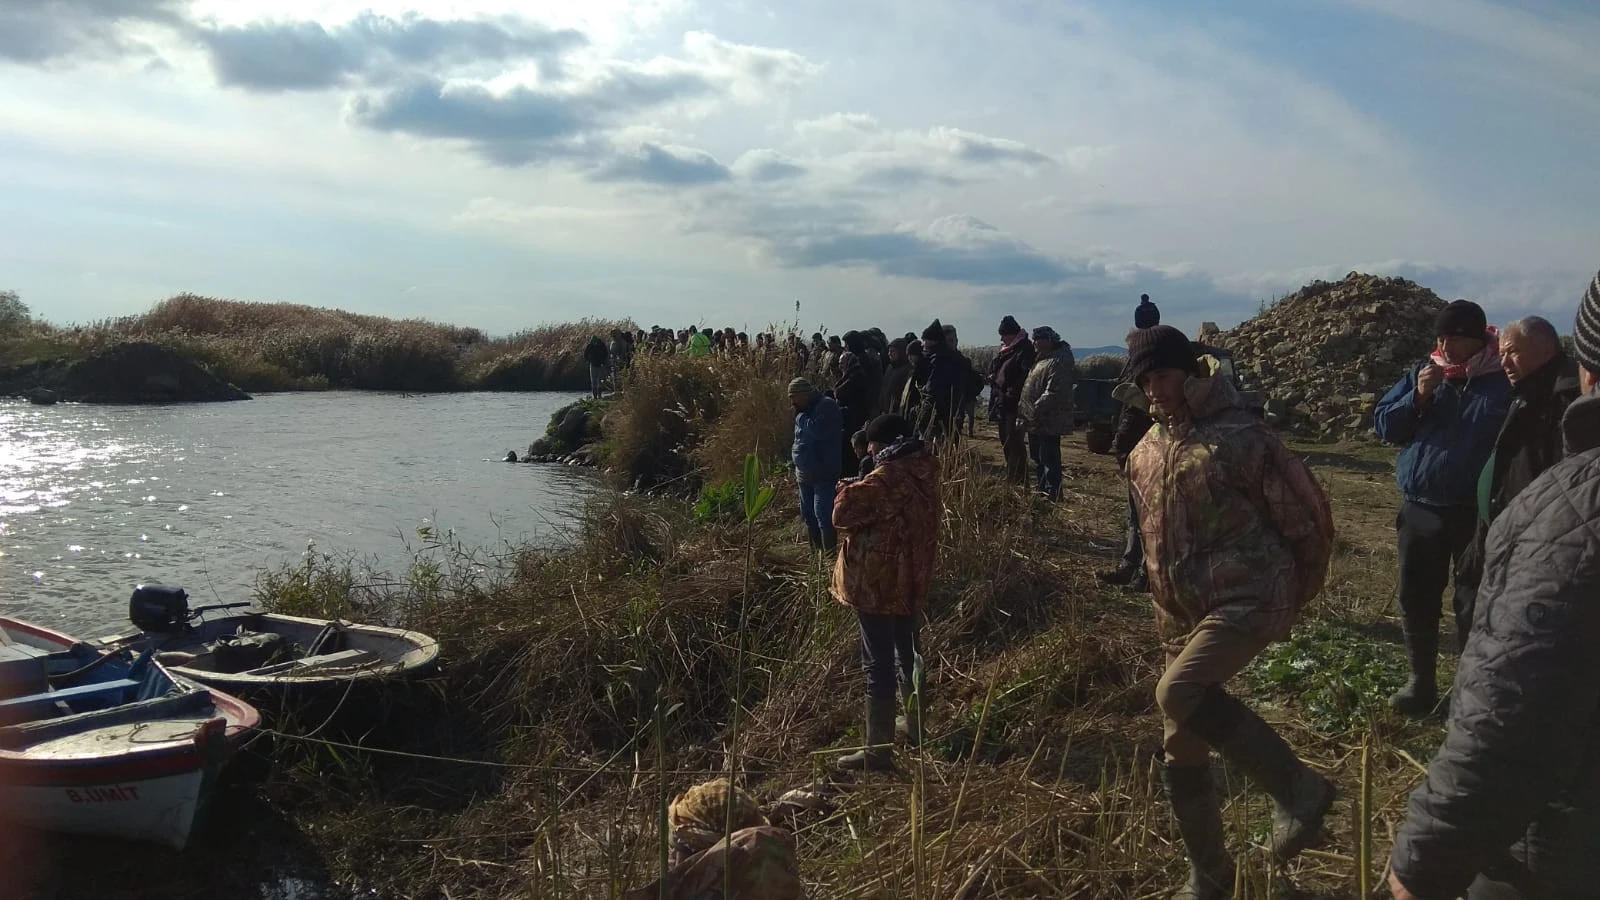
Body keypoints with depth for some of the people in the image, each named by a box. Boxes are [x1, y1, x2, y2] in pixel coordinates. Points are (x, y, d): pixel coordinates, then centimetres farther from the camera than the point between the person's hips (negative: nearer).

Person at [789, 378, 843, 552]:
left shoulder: (826, 406, -14)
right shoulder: (806, 410, 14)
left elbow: (818, 430, -31)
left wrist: (800, 417, -16)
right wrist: (796, 466, 18)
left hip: (824, 474, -10)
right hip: (805, 475, 10)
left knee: (822, 514, -13)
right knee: (808, 515, 14)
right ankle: (816, 550, 24)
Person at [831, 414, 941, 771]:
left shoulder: (886, 478, -23)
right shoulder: (925, 473, 3)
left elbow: (843, 515, -19)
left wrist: (848, 491, 1)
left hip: (877, 583, -8)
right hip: (911, 579, 8)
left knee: (878, 665, -2)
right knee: (909, 653, 22)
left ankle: (878, 751, 5)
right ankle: (915, 725, 37)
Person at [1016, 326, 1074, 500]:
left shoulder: (1059, 362, -18)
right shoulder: (1042, 358, 16)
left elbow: (1053, 393, -27)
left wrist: (1033, 412, -26)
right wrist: (1024, 416, 15)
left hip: (1048, 423, -11)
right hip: (1036, 422, 11)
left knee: (1049, 461, -7)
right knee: (1038, 459, 18)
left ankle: (1052, 496, -3)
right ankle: (1042, 491, 29)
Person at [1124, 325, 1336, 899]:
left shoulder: (1239, 437, -14)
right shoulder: (1147, 452, 9)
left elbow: (1308, 514, -9)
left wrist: (1293, 598, 1)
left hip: (1249, 598, -8)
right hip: (1184, 614, 8)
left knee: (1178, 692, -32)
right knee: (1182, 758, 11)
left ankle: (1297, 787, -13)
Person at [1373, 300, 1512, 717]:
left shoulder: (1504, 383, -6)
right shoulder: (1421, 375, 6)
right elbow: (1383, 425, 5)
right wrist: (1418, 397, -12)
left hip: (1477, 514, -4)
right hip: (1419, 509, 4)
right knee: (1416, 602, 11)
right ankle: (1421, 684, 25)